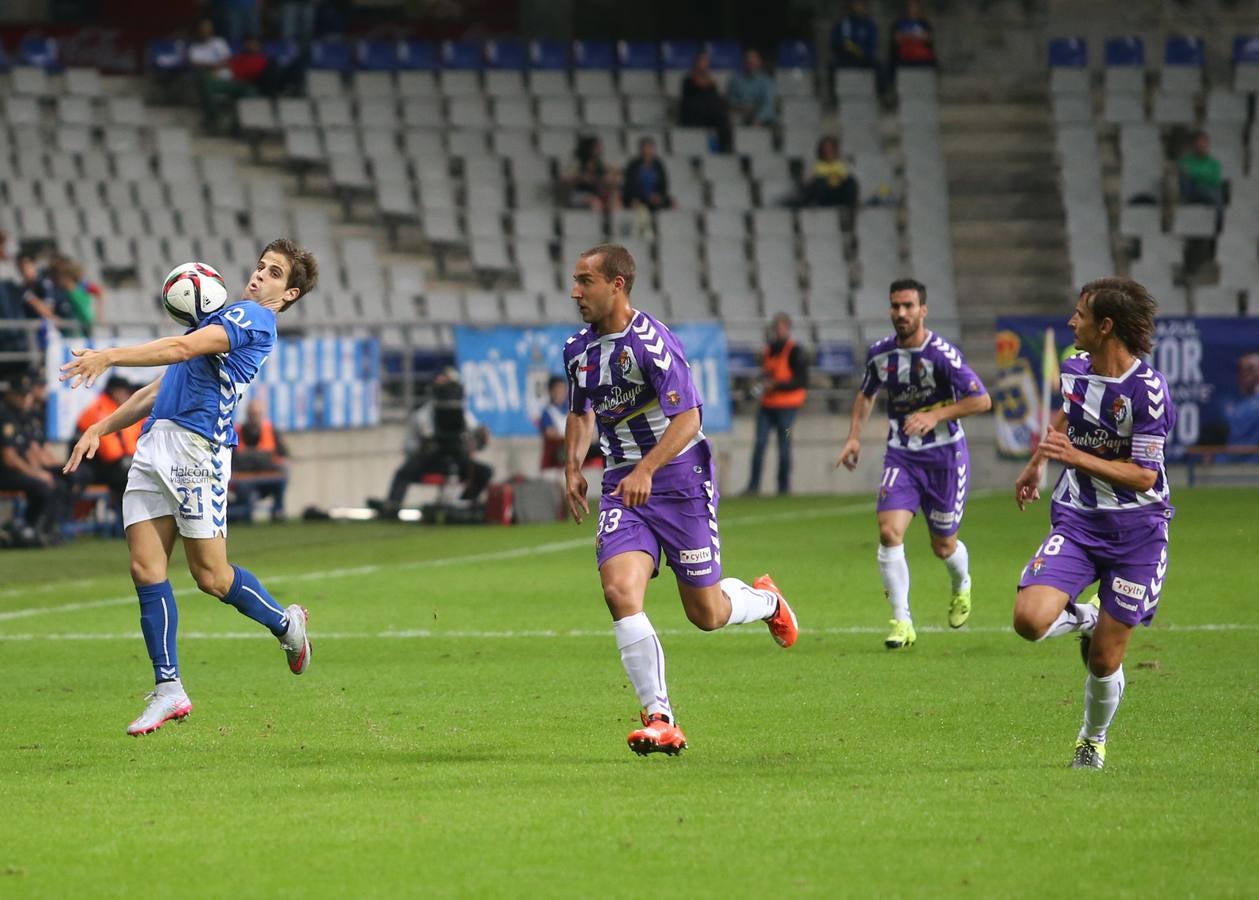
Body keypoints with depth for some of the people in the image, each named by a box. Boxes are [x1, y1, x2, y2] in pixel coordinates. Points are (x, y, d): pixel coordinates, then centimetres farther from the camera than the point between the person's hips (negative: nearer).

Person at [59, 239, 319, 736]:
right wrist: (102, 427, 22)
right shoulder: (222, 319, 26)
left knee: (210, 575, -4)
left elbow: (183, 348, -19)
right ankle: (169, 689, 2)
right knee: (145, 569, -1)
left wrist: (109, 356, -27)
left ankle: (286, 623, 23)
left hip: (197, 447, -8)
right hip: (154, 445, 8)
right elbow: (160, 389, 29)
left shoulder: (254, 318, -4)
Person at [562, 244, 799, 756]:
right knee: (619, 590, -19)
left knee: (706, 615, 2)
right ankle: (659, 720, -16)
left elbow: (687, 419, -21)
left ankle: (765, 600, 39)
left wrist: (646, 469, -33)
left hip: (679, 478, -5)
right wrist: (572, 468, 10)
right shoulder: (578, 351, 7)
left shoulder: (651, 342, -16)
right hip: (622, 483, 5)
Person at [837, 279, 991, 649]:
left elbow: (982, 400, -17)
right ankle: (902, 622, -11)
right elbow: (866, 393, 19)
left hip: (944, 455, -3)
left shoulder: (942, 353, -17)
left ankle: (961, 586, 43)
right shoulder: (879, 353, -1)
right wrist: (854, 435, 6)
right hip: (901, 455, 3)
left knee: (943, 545, 6)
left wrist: (935, 415, -26)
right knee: (889, 531, -17)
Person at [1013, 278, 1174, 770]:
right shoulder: (1073, 368, 0)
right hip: (1076, 521, 5)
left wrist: (1076, 456, -28)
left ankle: (1094, 738, 31)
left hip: (1134, 530, -5)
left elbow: (1144, 476, -20)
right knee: (1030, 619, -21)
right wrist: (1036, 466, 28)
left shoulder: (1147, 389, -20)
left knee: (1105, 662, 1)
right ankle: (1083, 619, 14)